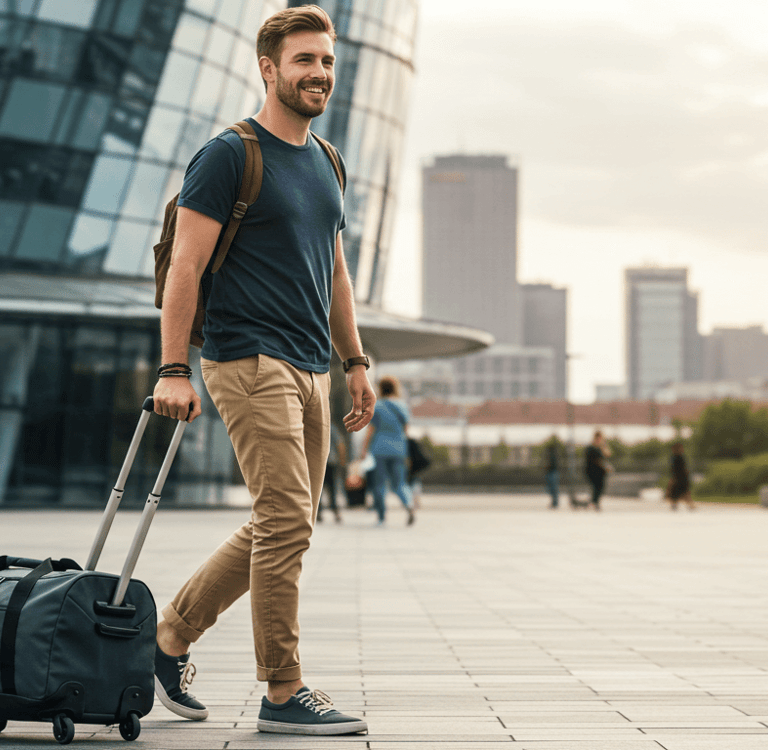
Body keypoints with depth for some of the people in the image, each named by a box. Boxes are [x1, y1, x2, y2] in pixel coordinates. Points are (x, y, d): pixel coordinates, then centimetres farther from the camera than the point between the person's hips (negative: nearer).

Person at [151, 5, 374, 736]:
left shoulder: (325, 163, 18)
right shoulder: (229, 155, -6)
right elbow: (186, 265, -10)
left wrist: (355, 361, 19)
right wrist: (173, 370, -16)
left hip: (310, 369, 8)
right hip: (250, 359, -8)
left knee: (277, 528, 10)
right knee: (287, 521, -11)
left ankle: (169, 639, 24)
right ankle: (283, 694, 0)